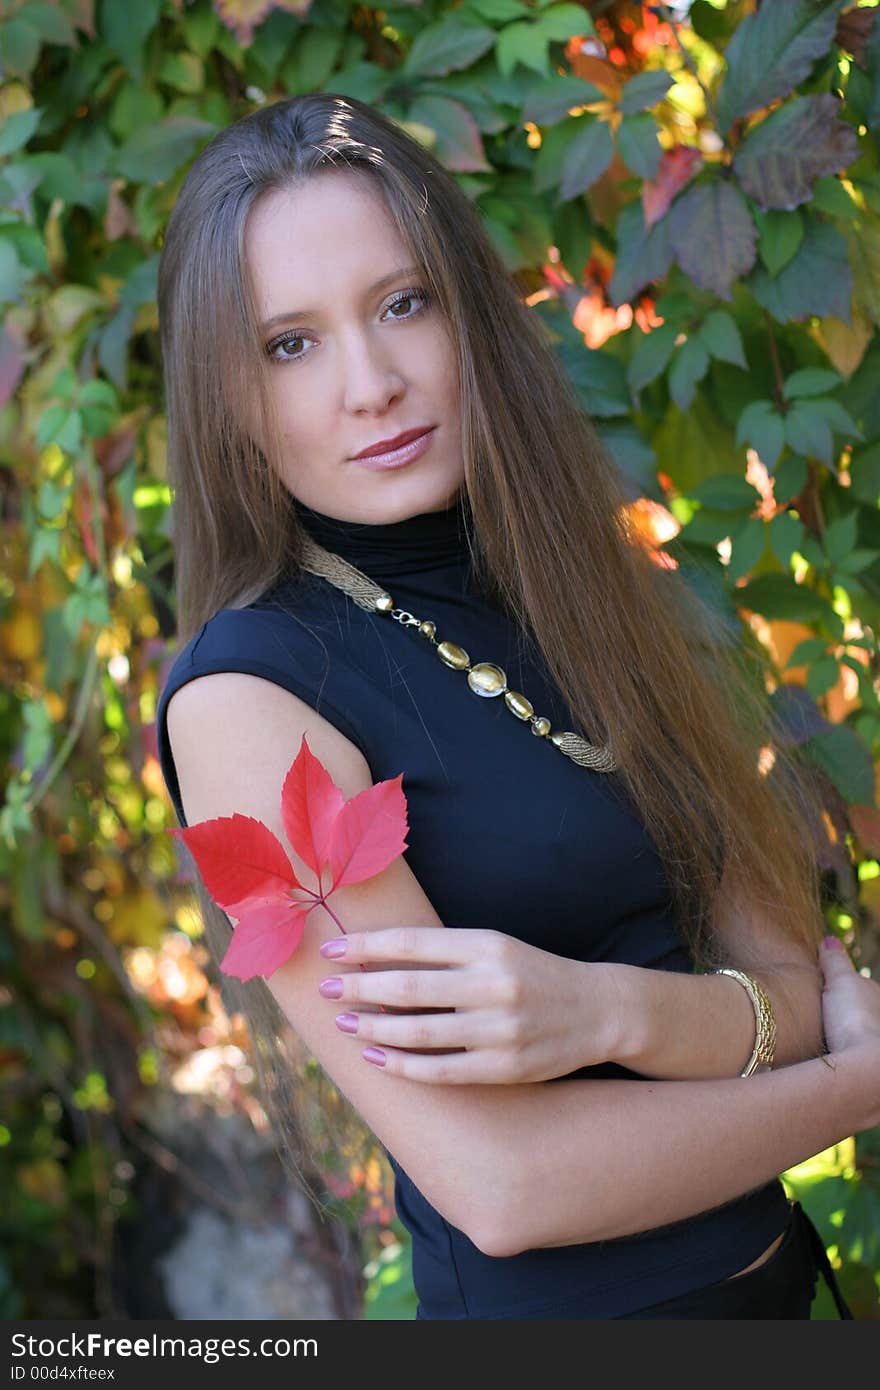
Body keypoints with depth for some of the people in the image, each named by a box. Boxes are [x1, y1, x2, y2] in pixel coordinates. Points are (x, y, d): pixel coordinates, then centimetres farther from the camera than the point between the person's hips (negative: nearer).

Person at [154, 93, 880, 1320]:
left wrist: (607, 1011, -24)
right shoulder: (247, 693, -19)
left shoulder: (590, 606, 0)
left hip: (772, 1268, 6)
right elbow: (500, 1185, -24)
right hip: (558, 1309, -6)